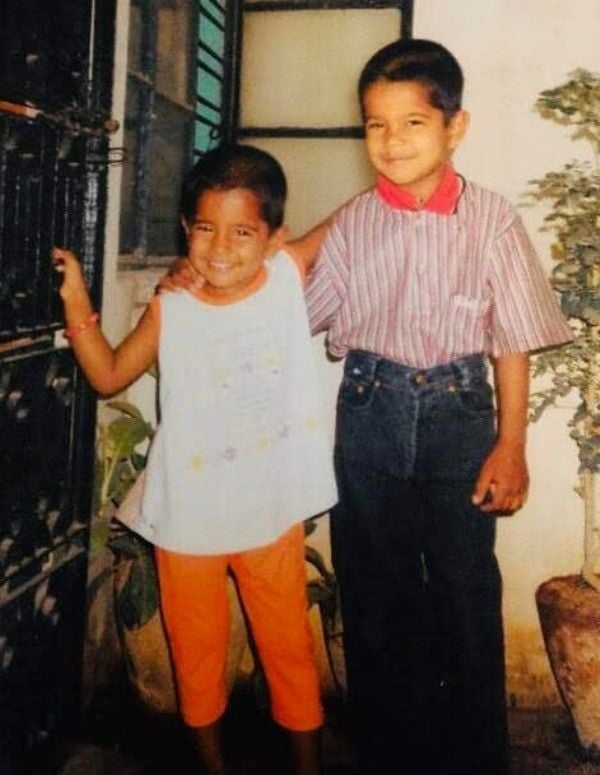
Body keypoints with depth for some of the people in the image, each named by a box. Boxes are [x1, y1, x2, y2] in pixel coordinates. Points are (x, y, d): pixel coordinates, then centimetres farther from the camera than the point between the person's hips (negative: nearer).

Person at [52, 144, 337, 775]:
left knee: (288, 643, 17)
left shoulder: (292, 276, -9)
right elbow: (109, 376, 2)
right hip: (188, 515, 1)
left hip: (272, 512, 0)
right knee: (196, 649, 19)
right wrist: (78, 306, -8)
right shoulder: (170, 307, -9)